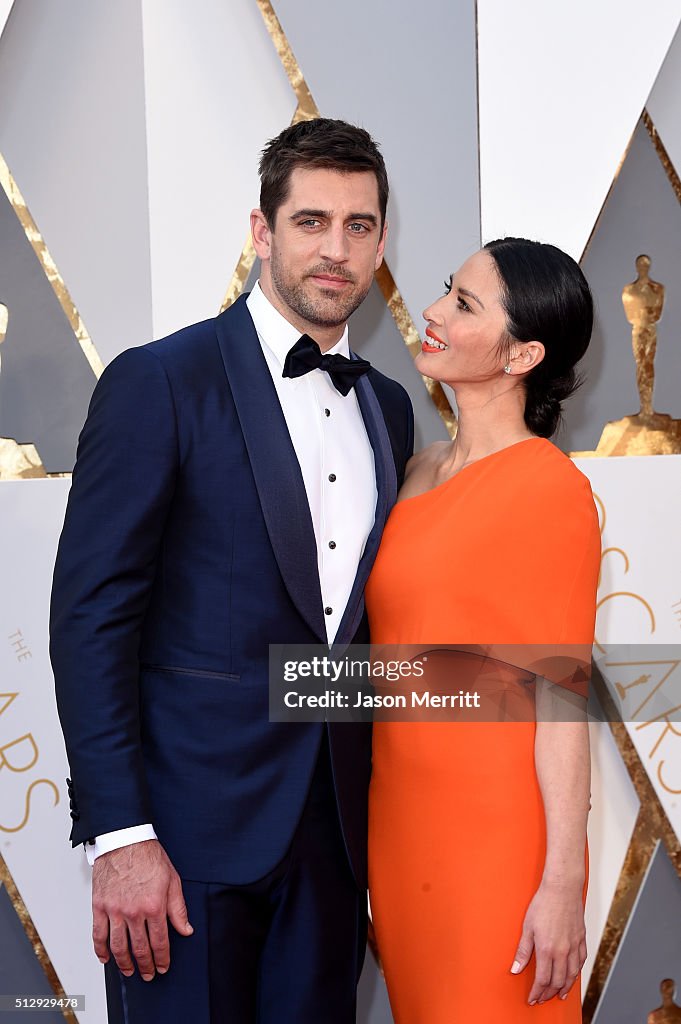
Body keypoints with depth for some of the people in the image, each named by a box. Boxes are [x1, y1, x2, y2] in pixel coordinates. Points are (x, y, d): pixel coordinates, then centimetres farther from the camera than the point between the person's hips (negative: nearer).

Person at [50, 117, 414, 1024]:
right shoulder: (159, 382, -8)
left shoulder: (389, 407, 11)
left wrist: (375, 811, 10)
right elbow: (90, 615, -11)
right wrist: (118, 835, -17)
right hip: (191, 824, -5)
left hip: (334, 828, 6)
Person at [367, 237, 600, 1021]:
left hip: (496, 832, -7)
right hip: (400, 812, 7)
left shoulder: (549, 487, -13)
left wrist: (563, 885, -15)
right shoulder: (420, 471, 8)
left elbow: (562, 698, -14)